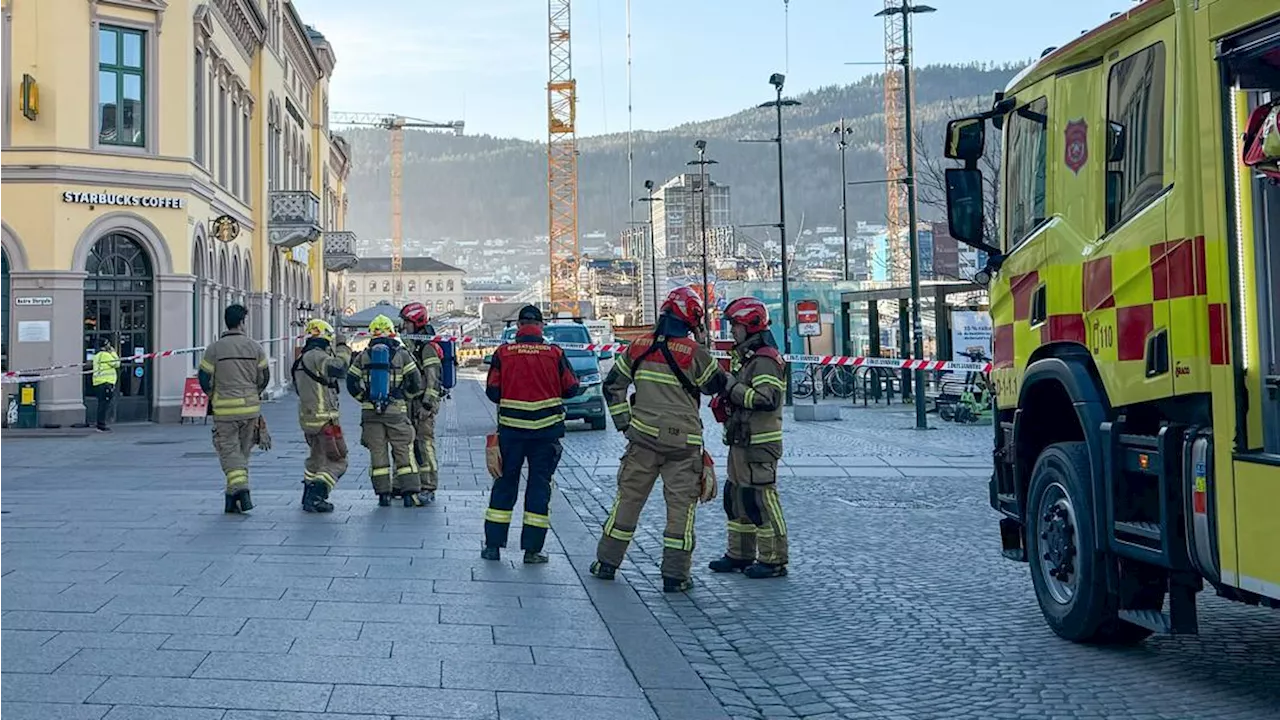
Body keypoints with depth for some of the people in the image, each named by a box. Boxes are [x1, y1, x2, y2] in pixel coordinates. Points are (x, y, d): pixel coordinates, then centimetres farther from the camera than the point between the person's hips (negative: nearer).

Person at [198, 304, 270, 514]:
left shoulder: (215, 348, -5)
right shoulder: (254, 347, 1)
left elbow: (203, 378, -2)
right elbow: (265, 376, 6)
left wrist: (213, 396, 16)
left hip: (225, 409, -2)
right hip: (251, 407, 2)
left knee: (229, 451, 1)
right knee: (242, 452, 13)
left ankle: (240, 488, -20)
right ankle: (233, 498, 17)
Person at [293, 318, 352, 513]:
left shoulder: (302, 359, 15)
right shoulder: (316, 356, -16)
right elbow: (338, 368, -31)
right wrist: (342, 348, -14)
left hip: (306, 417, 10)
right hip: (324, 418, -9)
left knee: (317, 456, 26)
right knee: (337, 461, -5)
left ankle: (308, 496, 31)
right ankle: (316, 497, -16)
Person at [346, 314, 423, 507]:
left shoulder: (363, 356, 6)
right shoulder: (402, 354, -1)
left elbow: (351, 383, 7)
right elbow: (416, 382, -3)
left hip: (370, 411, 2)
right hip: (396, 410, -2)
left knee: (377, 452, 8)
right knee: (404, 451, 4)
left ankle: (383, 494, 8)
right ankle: (409, 493, 0)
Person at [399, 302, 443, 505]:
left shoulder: (428, 347, -12)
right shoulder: (412, 345, 17)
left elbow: (433, 379, -17)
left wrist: (427, 405, -21)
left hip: (425, 403, -10)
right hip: (412, 403, 10)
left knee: (425, 444, -9)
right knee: (412, 445, 13)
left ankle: (429, 489, -8)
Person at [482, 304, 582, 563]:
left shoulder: (503, 353, -4)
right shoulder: (555, 354, -5)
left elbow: (492, 391, -2)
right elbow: (572, 388, 0)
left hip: (510, 428, 1)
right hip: (546, 430, -1)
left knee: (504, 483, 11)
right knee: (539, 485, 6)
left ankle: (493, 545, 13)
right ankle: (532, 549, 6)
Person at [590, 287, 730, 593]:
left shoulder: (639, 347, 3)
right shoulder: (694, 353, -10)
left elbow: (612, 385, 8)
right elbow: (716, 385, 6)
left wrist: (623, 422, 11)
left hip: (643, 436, 4)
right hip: (683, 442, -3)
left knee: (629, 497, 13)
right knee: (681, 505, 4)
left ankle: (606, 562, 20)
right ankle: (675, 574, 4)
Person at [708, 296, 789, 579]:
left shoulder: (765, 360, -15)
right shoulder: (743, 357, 17)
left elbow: (768, 399, -27)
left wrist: (732, 389, -22)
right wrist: (723, 404, 9)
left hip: (760, 444, -11)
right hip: (741, 441, 11)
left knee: (761, 499, -7)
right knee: (736, 497, 15)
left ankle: (773, 560, 0)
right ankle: (740, 554, 25)